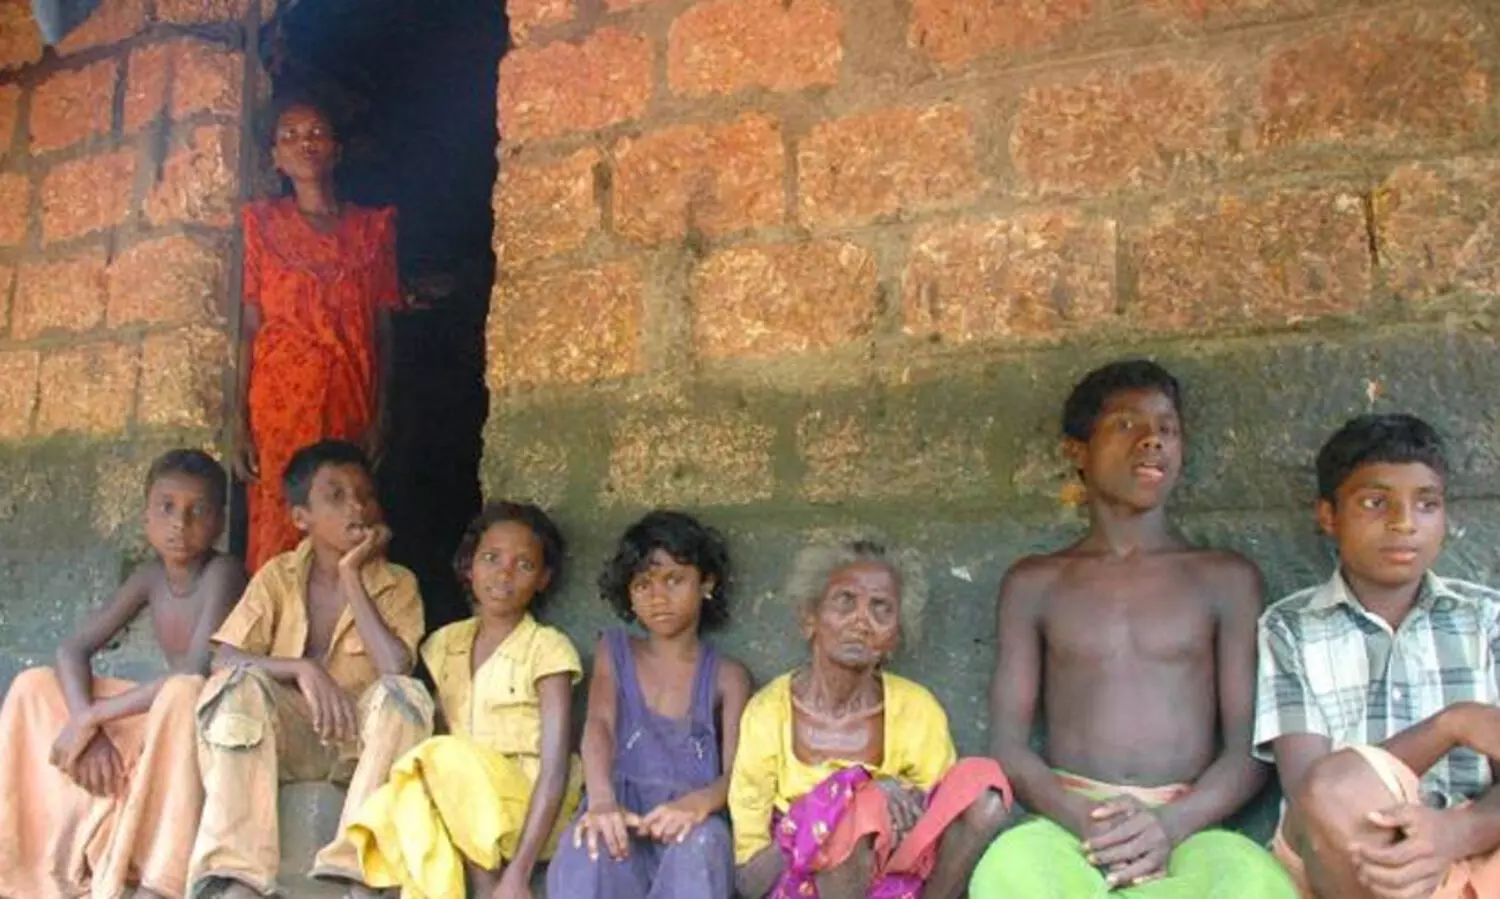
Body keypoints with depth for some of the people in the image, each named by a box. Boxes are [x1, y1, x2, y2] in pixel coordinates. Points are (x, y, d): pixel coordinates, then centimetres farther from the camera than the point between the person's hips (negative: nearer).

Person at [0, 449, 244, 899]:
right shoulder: (151, 575, 1)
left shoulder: (222, 573, -19)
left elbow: (196, 675, -31)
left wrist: (92, 717, -25)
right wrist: (86, 724, -20)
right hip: (161, 716, 7)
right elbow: (72, 649, -2)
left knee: (185, 693, -39)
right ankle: (65, 862, -5)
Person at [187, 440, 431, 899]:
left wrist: (351, 577, -16)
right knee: (239, 684, -29)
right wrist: (301, 669, -25)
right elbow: (223, 659, -9)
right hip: (288, 738, 1)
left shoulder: (397, 585, -3)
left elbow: (396, 667, -21)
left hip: (359, 740, -1)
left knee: (405, 693, -32)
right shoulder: (277, 575, 0)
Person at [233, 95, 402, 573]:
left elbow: (382, 330, 9)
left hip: (349, 405, 2)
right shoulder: (262, 222, 9)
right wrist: (240, 422, -6)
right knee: (277, 534, -7)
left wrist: (378, 416, 0)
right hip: (279, 400, -1)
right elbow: (248, 325, 2)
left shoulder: (373, 227, 13)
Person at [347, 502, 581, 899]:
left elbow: (555, 768, -15)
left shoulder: (547, 648, -7)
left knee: (450, 759, -31)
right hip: (460, 813, 4)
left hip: (528, 811, -4)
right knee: (410, 798, -30)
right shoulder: (445, 643, 11)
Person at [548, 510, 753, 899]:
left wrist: (699, 803, -28)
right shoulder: (614, 651, 17)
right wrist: (602, 801, -25)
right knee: (589, 847, -36)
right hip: (623, 828, 1)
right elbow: (599, 727, -2)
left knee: (701, 842, -38)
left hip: (688, 829, 0)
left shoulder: (727, 675, 12)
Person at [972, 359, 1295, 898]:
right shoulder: (1034, 582, 14)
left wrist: (1172, 823, -15)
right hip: (1069, 828, 0)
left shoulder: (1226, 578, 13)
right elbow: (1007, 745, 7)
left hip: (1188, 832, 1)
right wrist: (1083, 818, -14)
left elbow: (1249, 747, 6)